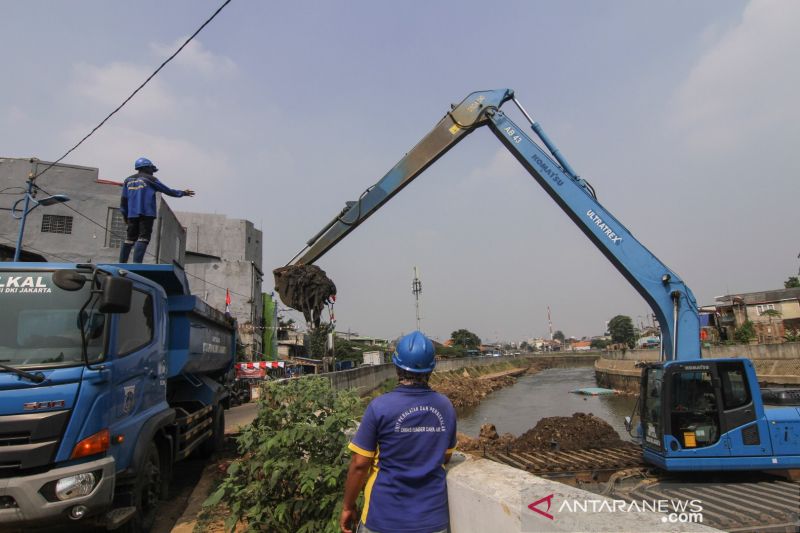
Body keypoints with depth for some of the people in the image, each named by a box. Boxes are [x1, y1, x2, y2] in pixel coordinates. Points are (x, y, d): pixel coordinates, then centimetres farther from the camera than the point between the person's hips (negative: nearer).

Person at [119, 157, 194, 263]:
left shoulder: (128, 180, 17)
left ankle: (122, 263, 11)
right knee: (143, 238, -9)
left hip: (132, 214, 6)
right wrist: (183, 193, 15)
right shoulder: (150, 179, 0)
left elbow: (124, 199, 16)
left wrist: (124, 215, 21)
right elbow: (167, 191, 5)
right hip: (146, 214, -6)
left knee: (130, 239, 11)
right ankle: (136, 263, -19)